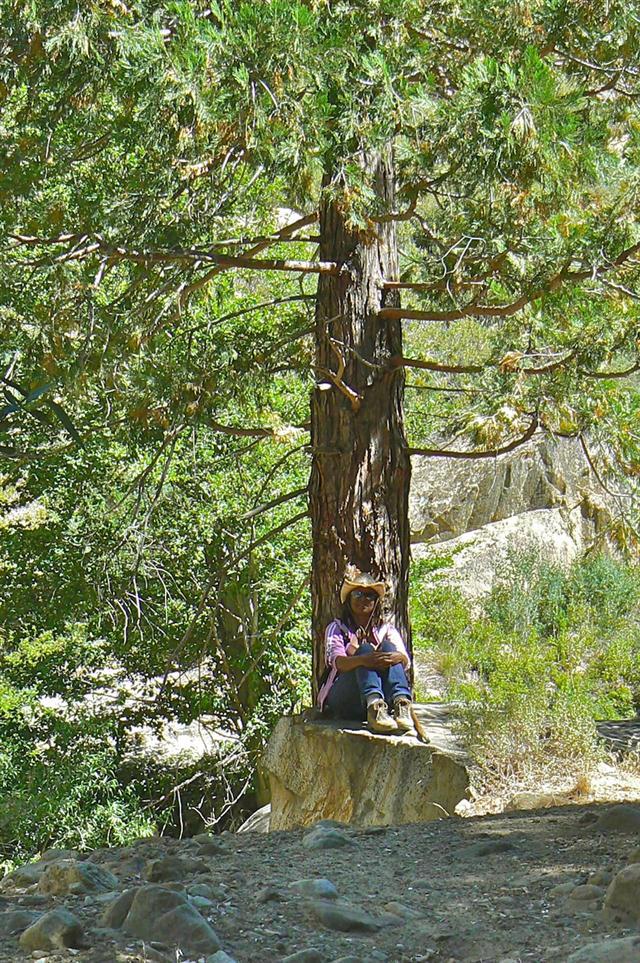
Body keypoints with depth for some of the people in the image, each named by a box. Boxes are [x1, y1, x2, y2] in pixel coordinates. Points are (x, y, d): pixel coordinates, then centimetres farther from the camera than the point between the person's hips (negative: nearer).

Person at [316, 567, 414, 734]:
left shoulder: (387, 630, 20)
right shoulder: (337, 628, 14)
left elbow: (405, 660, -1)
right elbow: (337, 661, -9)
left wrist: (397, 657, -28)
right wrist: (363, 660, -32)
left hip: (384, 696, 2)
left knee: (387, 646, -20)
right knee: (365, 649, -24)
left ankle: (401, 705, -47)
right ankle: (374, 707, -54)